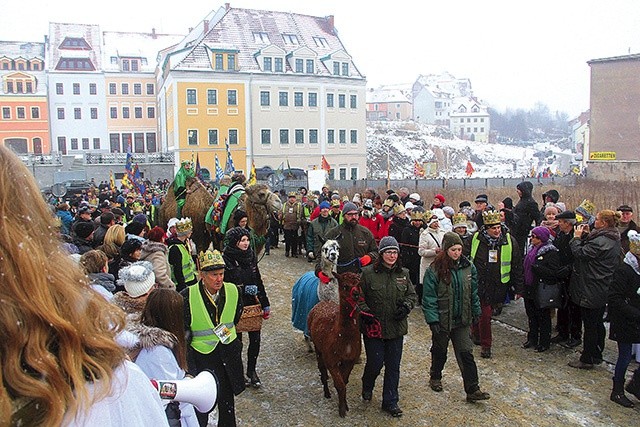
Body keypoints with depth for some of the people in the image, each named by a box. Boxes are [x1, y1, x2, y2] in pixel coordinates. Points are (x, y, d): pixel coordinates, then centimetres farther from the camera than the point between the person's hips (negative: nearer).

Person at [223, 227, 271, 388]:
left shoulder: (250, 256, 5)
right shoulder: (226, 259, -13)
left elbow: (258, 281, 12)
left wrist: (265, 304, 13)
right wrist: (244, 289, -22)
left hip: (252, 304, 5)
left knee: (255, 339, 6)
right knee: (237, 340, 10)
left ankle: (251, 370, 26)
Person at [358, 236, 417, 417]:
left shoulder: (403, 273, 3)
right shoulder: (368, 273, -9)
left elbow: (412, 295, 11)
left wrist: (406, 307, -7)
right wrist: (365, 312, -15)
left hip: (396, 328, 4)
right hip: (374, 327, -3)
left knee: (393, 366, 10)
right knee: (375, 363, 4)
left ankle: (390, 402, 25)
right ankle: (367, 387, 38)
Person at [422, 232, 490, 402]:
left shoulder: (468, 267, -2)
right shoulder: (434, 270, -16)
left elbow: (473, 292, 10)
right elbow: (429, 297, -14)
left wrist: (476, 312, 12)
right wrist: (432, 320, -17)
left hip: (461, 320, 3)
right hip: (442, 319, -3)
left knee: (466, 353, 0)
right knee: (440, 351, 16)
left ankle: (472, 390, 8)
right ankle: (435, 377, 40)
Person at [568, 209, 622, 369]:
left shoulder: (600, 241, -24)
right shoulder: (614, 240, 8)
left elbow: (580, 253, -23)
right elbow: (590, 250, 11)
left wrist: (577, 237, -9)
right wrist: (586, 235, 3)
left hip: (591, 291, -10)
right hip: (603, 290, 10)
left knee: (590, 326, 1)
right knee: (598, 323, 20)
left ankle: (587, 359, 11)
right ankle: (597, 355, 32)